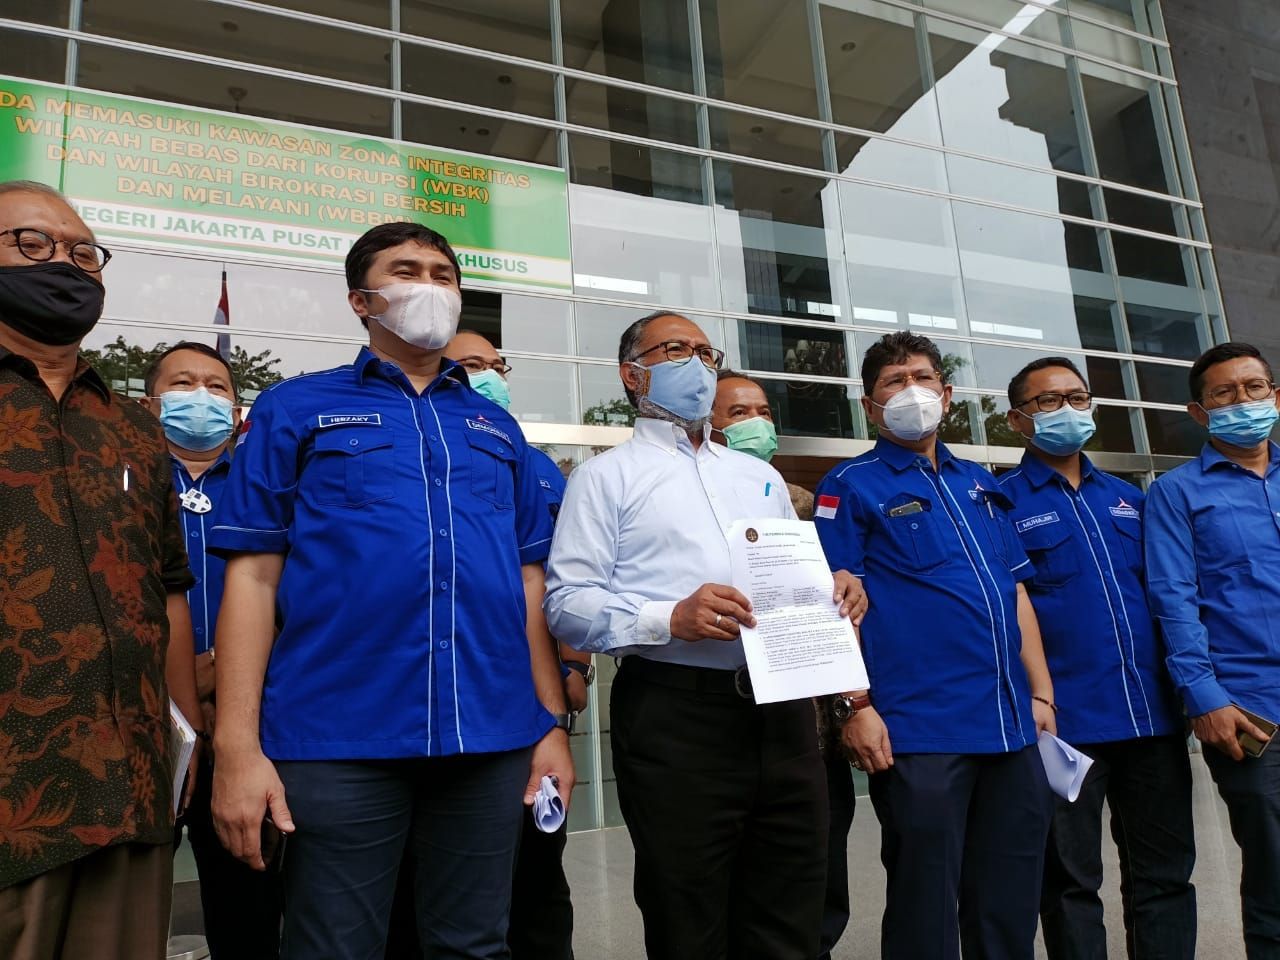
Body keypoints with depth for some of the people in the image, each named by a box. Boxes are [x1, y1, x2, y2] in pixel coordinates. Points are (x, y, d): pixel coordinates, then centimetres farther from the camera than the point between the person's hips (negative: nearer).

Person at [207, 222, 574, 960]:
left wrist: (553, 722, 7)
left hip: (492, 736, 4)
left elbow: (530, 581, 13)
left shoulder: (498, 428, 15)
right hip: (339, 739, -3)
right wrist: (238, 745, -7)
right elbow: (253, 575, -1)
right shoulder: (296, 409, 5)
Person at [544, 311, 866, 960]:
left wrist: (832, 590, 2)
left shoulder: (759, 476, 22)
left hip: (782, 708, 5)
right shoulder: (607, 476, 4)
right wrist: (668, 618, -22)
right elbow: (566, 603, -7)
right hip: (676, 716, -5)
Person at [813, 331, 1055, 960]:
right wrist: (855, 705, -14)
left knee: (1011, 907, 15)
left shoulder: (979, 484, 17)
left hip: (1012, 729, 6)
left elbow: (1016, 593, 18)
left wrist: (1042, 694, 12)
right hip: (919, 732, -6)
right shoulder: (853, 486, -1)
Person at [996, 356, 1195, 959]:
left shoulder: (1128, 498, 16)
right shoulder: (1001, 501, -1)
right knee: (1071, 883, 6)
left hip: (1153, 714, 5)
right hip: (1064, 721, -5)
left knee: (1166, 875, 13)